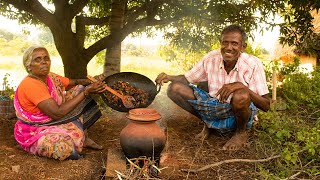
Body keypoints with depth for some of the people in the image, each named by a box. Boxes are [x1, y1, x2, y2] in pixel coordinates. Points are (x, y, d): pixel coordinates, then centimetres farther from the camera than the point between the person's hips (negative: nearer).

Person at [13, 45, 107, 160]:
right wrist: (86, 92, -29)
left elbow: (75, 83, 8)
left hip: (54, 122, 9)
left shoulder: (51, 77, -1)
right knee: (67, 147, -40)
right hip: (35, 133, -9)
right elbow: (57, 113, -32)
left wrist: (92, 81, -16)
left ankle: (84, 138, 1)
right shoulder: (30, 85, -26)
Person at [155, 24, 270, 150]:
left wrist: (242, 86, -35)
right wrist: (168, 77, -17)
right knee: (175, 88, -10)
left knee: (241, 96, -40)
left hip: (238, 114, -3)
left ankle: (241, 133, -4)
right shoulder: (211, 58, -7)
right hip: (214, 108, 4)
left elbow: (266, 106, -19)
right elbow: (187, 78, 5)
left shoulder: (253, 64, -16)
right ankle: (208, 124, 9)